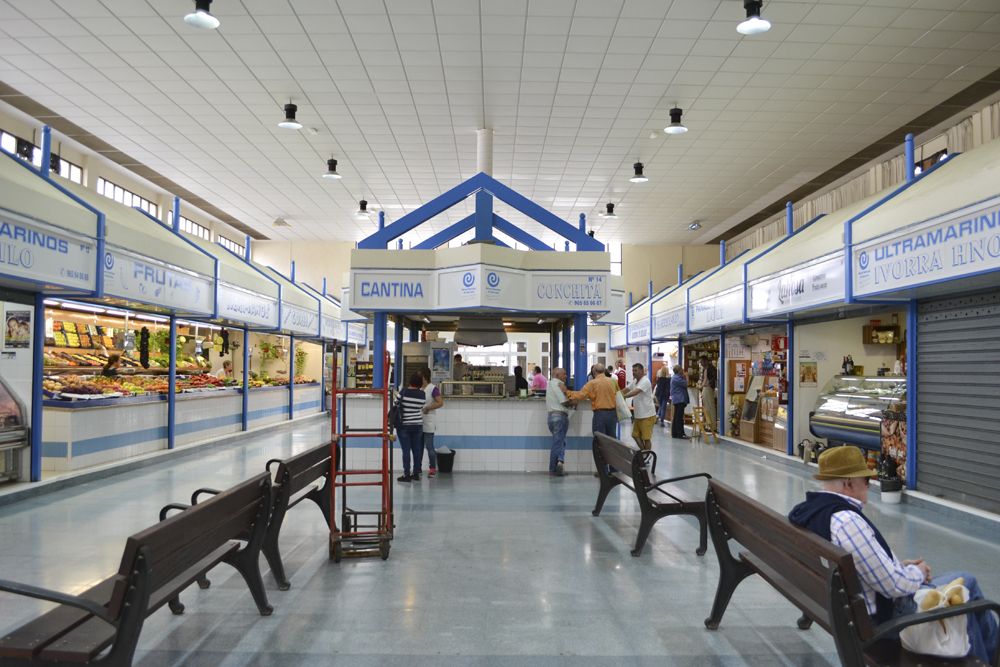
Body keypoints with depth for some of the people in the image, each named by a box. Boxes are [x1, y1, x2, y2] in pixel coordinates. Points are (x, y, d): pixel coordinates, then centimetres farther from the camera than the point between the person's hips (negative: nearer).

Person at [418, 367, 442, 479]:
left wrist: (427, 408, -18)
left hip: (429, 421, -7)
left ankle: (432, 469, 0)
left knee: (429, 446, -7)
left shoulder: (433, 389, -10)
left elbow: (440, 403, -17)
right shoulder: (418, 388, 10)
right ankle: (418, 469, 22)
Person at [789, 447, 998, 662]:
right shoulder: (848, 522, -32)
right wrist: (917, 572, -5)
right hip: (885, 615, -9)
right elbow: (894, 586, -25)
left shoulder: (810, 509, -2)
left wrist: (900, 566, 8)